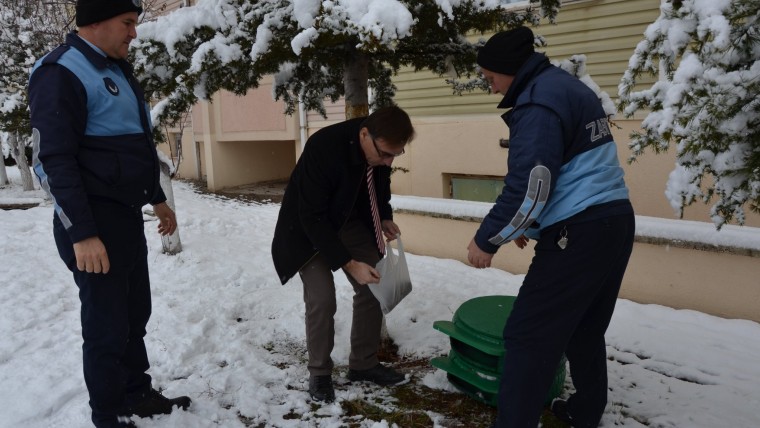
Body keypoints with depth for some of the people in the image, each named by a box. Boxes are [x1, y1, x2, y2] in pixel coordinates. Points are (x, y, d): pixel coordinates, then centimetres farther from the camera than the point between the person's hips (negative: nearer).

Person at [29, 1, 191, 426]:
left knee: (136, 315, 17)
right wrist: (82, 234, -22)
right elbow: (55, 161, -19)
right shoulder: (62, 73, -14)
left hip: (128, 216, 9)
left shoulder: (117, 68, 15)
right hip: (96, 223, -9)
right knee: (108, 326, 2)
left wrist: (158, 199, 24)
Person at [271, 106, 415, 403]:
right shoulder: (323, 147, -35)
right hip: (308, 228, -6)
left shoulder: (381, 149, -16)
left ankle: (364, 364, 18)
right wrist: (349, 263, -32)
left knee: (373, 288, 1)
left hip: (351, 222, 6)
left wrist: (385, 218, -8)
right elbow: (313, 218, -32)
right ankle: (319, 373, 7)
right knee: (322, 297, -15)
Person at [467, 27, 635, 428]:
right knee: (586, 330, 21)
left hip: (579, 233, -10)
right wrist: (532, 224, 24)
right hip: (615, 220, 10)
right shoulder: (571, 87, 17)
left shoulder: (539, 101, -13)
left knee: (528, 336, -4)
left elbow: (529, 185, -21)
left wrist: (487, 239, -11)